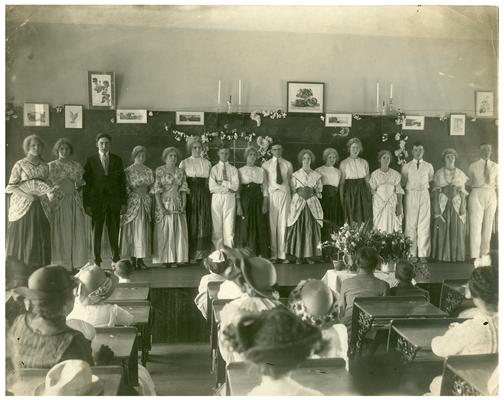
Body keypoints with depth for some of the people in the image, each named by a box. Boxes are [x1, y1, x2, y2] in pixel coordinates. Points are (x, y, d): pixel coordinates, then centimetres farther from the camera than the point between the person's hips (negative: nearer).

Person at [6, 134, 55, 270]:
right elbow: (11, 187, -2)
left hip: (41, 208, 3)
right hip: (22, 207, -3)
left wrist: (49, 191, -4)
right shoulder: (19, 165, 1)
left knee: (40, 239, 0)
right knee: (21, 238, -3)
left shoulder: (44, 166, 13)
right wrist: (27, 195, -15)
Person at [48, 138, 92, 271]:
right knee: (60, 233, -2)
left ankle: (74, 263, 7)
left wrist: (79, 185, -7)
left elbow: (82, 184, 13)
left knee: (75, 232, -1)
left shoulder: (77, 166, 12)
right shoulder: (51, 166, 7)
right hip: (57, 203, -2)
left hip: (74, 203, 2)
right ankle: (60, 264, 5)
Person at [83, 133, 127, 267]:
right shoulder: (91, 161, 4)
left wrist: (123, 202, 2)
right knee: (96, 231, 2)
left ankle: (116, 259, 12)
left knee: (114, 231, 3)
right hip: (97, 200, -1)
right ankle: (97, 261, 11)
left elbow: (122, 182, 8)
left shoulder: (117, 160, 9)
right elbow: (86, 183, 1)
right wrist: (87, 204, -6)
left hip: (114, 201, 1)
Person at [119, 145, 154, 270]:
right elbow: (125, 189, -4)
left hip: (145, 202, 4)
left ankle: (140, 259, 9)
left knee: (143, 231, 3)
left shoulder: (148, 171, 12)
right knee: (132, 230, -2)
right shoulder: (128, 171, -1)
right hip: (132, 202, -4)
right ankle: (133, 260, 4)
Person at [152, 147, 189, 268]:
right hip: (164, 204, -4)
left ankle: (175, 259, 12)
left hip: (178, 205, 4)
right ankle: (164, 259, 7)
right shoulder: (159, 171, -2)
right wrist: (160, 207, -14)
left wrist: (183, 205, -2)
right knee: (164, 233, -1)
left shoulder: (180, 172, 11)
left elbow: (183, 190, 9)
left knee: (178, 232, 4)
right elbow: (157, 190, -7)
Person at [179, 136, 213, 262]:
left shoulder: (207, 163, 12)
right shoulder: (185, 163, 5)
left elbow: (210, 181, 12)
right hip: (190, 195, -2)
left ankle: (201, 252, 7)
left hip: (204, 195, 2)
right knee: (191, 223, -2)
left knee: (204, 222, -1)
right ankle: (190, 253, 6)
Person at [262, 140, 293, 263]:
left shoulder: (288, 164, 12)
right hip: (272, 194, -1)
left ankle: (282, 255, 4)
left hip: (285, 194, 2)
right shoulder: (266, 165, 6)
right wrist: (265, 196, -2)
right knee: (272, 224, -4)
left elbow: (290, 180, 15)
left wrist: (289, 192, 7)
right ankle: (273, 254, 0)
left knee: (283, 224, 0)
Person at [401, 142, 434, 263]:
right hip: (411, 195, -1)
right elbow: (403, 183, 8)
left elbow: (432, 180, 19)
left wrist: (424, 186, 10)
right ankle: (412, 253, 7)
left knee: (424, 224, -1)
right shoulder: (406, 167, 4)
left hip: (424, 195, 1)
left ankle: (423, 254, 4)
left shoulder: (428, 166, 8)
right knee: (411, 224, 0)